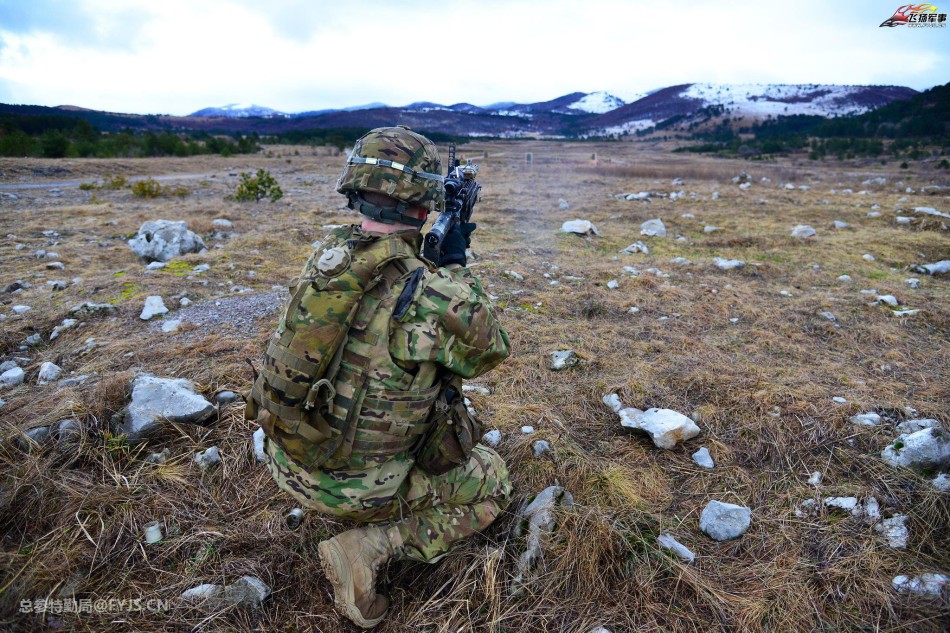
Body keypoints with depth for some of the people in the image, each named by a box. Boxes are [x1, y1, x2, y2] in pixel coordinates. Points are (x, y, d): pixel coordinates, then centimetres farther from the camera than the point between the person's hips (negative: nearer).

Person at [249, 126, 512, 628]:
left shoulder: (325, 256, -7)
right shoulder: (433, 295, -27)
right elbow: (490, 351, -5)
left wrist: (436, 265, 11)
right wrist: (455, 265, 2)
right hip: (354, 487, -6)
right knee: (492, 479, 14)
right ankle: (370, 547, -1)